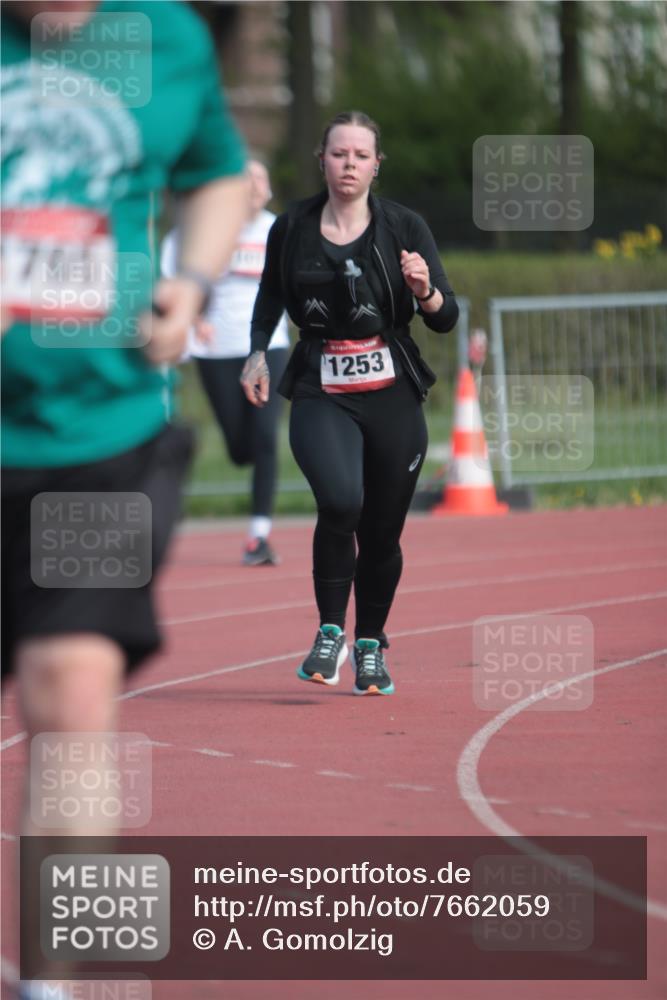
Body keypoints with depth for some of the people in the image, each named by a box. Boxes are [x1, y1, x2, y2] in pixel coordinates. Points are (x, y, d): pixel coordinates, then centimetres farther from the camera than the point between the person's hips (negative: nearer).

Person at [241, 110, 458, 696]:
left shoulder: (404, 228, -1)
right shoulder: (292, 229, 2)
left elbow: (446, 319, -2)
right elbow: (270, 298, 19)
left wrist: (424, 290, -22)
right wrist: (258, 353, 5)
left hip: (392, 395, 1)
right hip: (321, 395, -1)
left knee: (382, 530, 7)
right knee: (341, 500, -26)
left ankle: (371, 645, 31)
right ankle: (330, 632, -8)